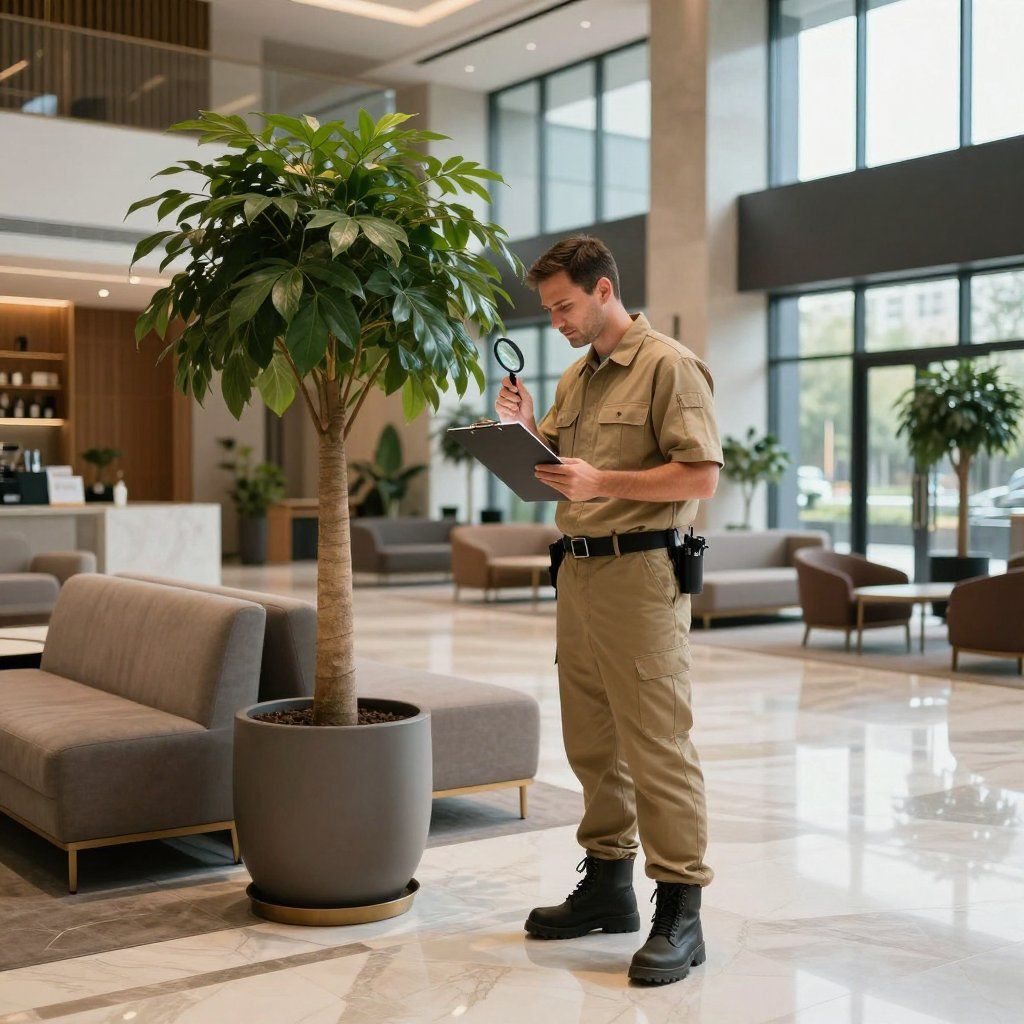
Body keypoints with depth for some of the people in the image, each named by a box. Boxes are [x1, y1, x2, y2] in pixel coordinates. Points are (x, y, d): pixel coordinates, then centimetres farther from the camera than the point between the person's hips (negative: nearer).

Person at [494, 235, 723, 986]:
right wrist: (523, 427, 5)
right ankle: (608, 883, 26)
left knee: (656, 744, -6)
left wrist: (603, 481, -21)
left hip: (641, 572, -8)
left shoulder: (669, 367, -7)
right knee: (592, 741, 13)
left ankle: (680, 911, 1)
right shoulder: (576, 379, 18)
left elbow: (702, 476, -14)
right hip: (578, 570, 8)